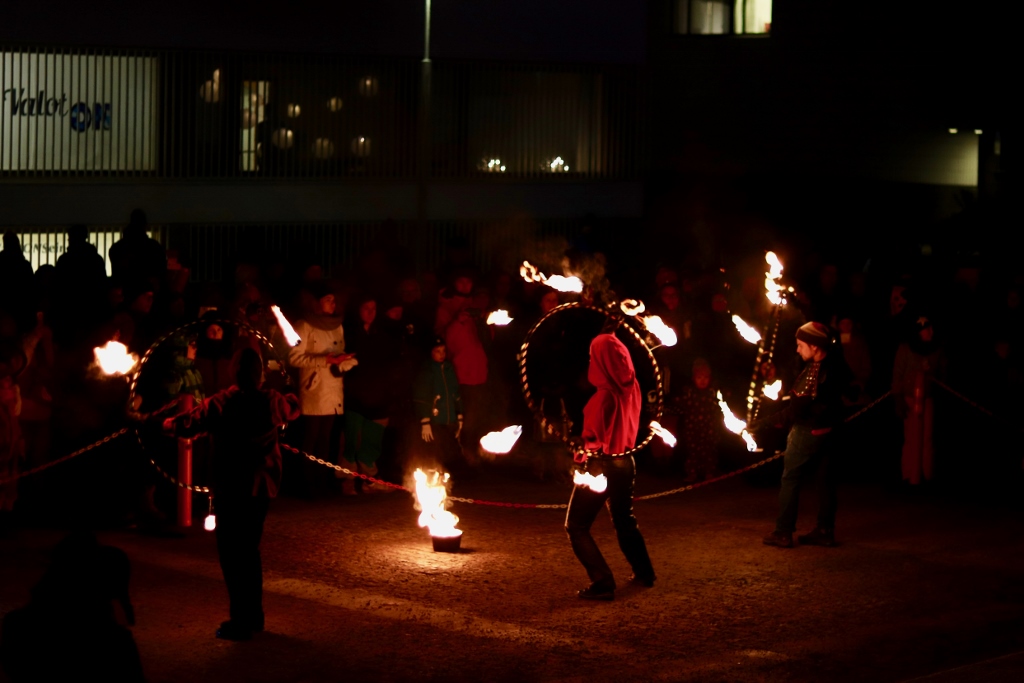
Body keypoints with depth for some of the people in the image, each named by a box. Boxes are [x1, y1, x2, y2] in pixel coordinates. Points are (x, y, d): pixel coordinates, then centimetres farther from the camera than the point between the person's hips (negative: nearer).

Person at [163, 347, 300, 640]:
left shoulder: (221, 403, -14)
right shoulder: (271, 401, -1)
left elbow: (188, 424, -11)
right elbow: (293, 408, 22)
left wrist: (167, 423, 11)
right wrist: (290, 397, 45)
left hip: (232, 486, -5)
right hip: (263, 484, 5)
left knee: (232, 551, 1)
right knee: (250, 548, 19)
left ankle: (241, 621, -1)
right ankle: (254, 615, 24)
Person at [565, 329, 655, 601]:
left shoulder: (605, 395, -22)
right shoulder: (631, 387, -2)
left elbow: (595, 437, -16)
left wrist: (585, 449, 2)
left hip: (602, 463, -8)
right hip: (625, 462, 8)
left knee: (576, 525, 0)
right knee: (624, 520, 27)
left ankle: (602, 583, -8)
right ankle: (643, 572, 37)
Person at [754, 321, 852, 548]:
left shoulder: (814, 372, -26)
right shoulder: (835, 364, -3)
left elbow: (796, 410, -26)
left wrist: (765, 422, -23)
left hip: (808, 431, -9)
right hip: (828, 428, 9)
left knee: (791, 480, 0)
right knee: (825, 479, 12)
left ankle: (783, 533, 2)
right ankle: (825, 531, 16)